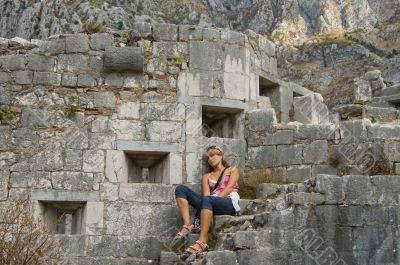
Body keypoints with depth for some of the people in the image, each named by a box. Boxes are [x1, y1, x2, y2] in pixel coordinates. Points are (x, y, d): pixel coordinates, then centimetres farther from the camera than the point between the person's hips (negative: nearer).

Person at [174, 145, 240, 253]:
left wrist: (216, 198, -16)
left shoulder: (232, 170, 21)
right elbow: (206, 194, 7)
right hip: (211, 204, 4)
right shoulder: (206, 176, 27)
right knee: (180, 189, -11)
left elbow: (229, 188, 1)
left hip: (228, 204, -4)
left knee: (207, 200, -39)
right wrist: (209, 212, -13)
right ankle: (187, 225, -29)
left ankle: (202, 242, -48)